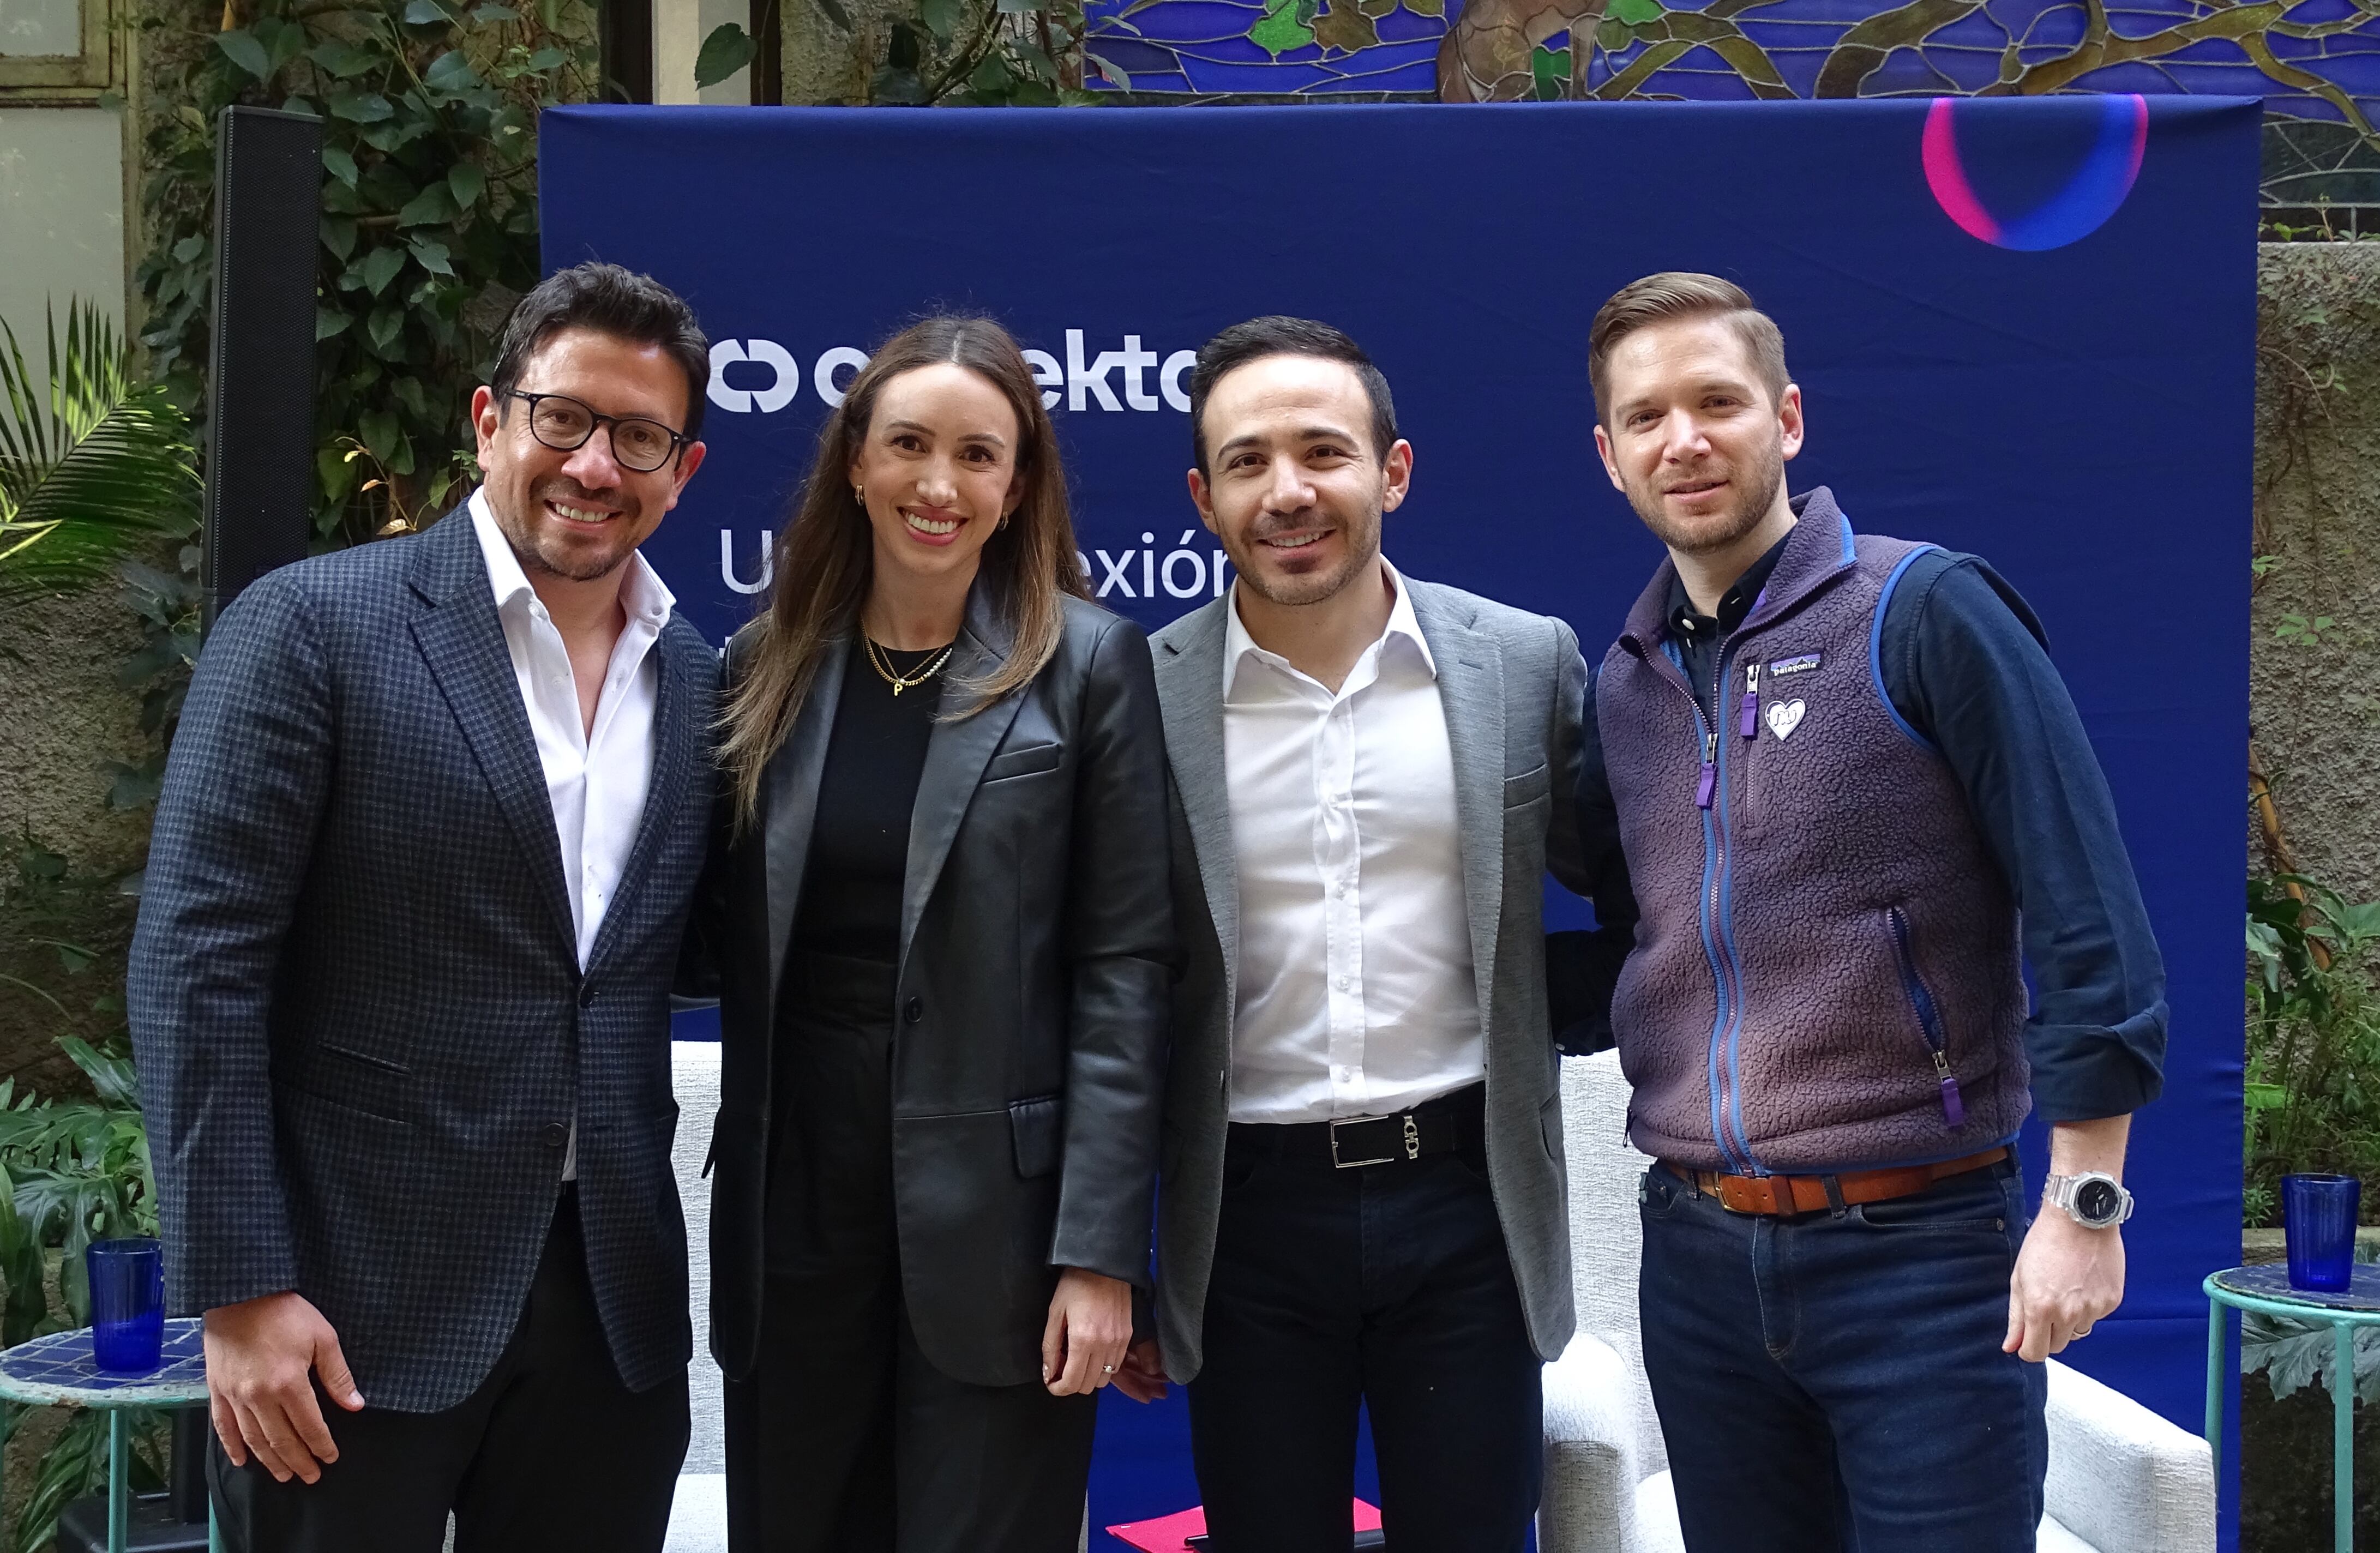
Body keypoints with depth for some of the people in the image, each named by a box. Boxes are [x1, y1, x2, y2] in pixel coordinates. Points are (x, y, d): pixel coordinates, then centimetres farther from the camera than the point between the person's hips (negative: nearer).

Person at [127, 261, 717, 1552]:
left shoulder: (696, 682, 8)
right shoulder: (310, 626, -7)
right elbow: (196, 963, -10)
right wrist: (241, 1291, -14)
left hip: (613, 1301, 5)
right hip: (356, 1301, -4)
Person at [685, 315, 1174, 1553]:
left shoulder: (1086, 663, -4)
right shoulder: (767, 665, 6)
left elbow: (1123, 966, -8)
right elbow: (727, 935, 13)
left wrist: (1100, 1251, -12)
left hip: (997, 1211, -3)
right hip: (790, 1204, 4)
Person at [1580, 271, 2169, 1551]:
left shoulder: (1925, 613, -8)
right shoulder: (1622, 680, 8)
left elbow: (2087, 920, -11)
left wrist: (2085, 1207, -14)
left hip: (1921, 1250, -5)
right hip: (1697, 1253, 5)